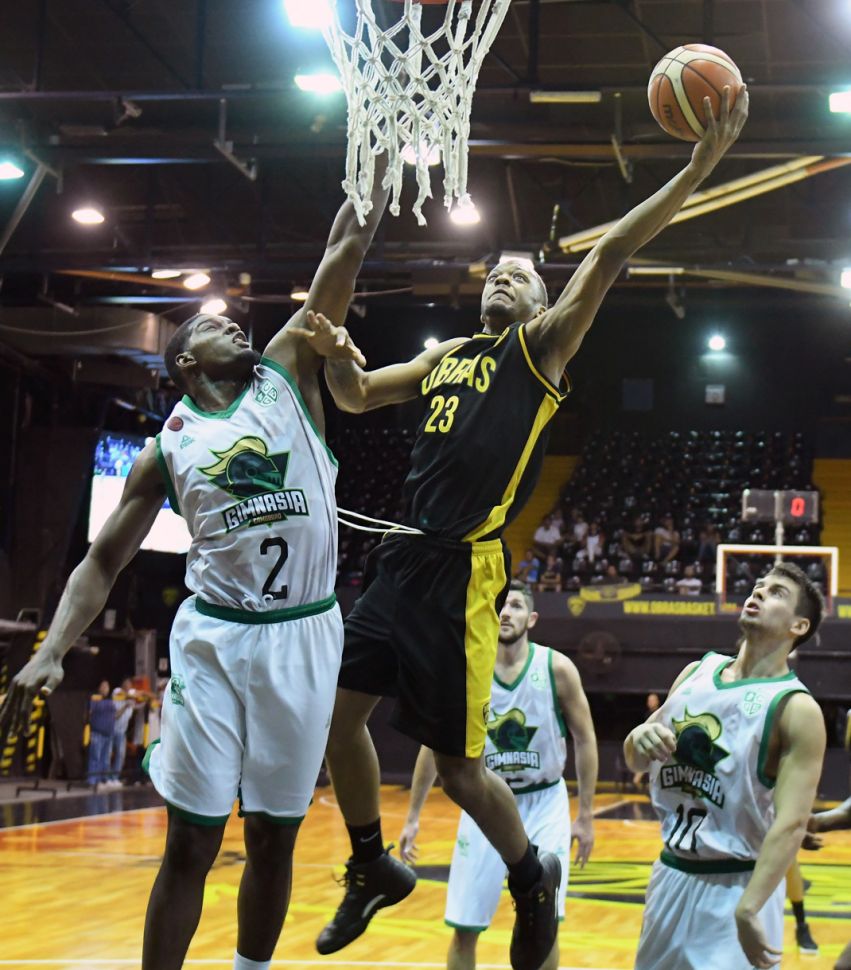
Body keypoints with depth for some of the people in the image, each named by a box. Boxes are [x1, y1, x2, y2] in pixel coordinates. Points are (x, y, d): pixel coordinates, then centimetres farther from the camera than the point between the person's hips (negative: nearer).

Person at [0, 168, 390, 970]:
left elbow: (343, 255, 5)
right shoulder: (165, 448, 7)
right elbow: (103, 560, 7)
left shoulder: (287, 378, 8)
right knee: (191, 839, -1)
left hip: (304, 634, 1)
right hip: (214, 636, -1)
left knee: (273, 837, 8)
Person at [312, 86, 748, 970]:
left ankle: (531, 879, 22)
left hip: (461, 573, -7)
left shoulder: (541, 345, 2)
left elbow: (610, 253, -9)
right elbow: (354, 397, 26)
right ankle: (373, 870, 27)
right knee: (337, 713, 6)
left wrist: (699, 165, -20)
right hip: (402, 560, 7)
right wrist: (332, 352, 3)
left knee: (456, 763, -4)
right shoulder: (447, 353, 20)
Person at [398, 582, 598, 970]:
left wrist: (585, 816, -3)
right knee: (464, 927, 1)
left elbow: (585, 740, -2)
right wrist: (412, 817, 3)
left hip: (544, 803, -1)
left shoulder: (557, 669, -12)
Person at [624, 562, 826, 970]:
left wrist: (747, 909, -33)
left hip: (735, 885, -6)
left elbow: (790, 824, -23)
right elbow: (635, 761, 13)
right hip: (671, 873, 6)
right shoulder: (697, 671, 5)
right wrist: (641, 738, -11)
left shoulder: (797, 709, -15)